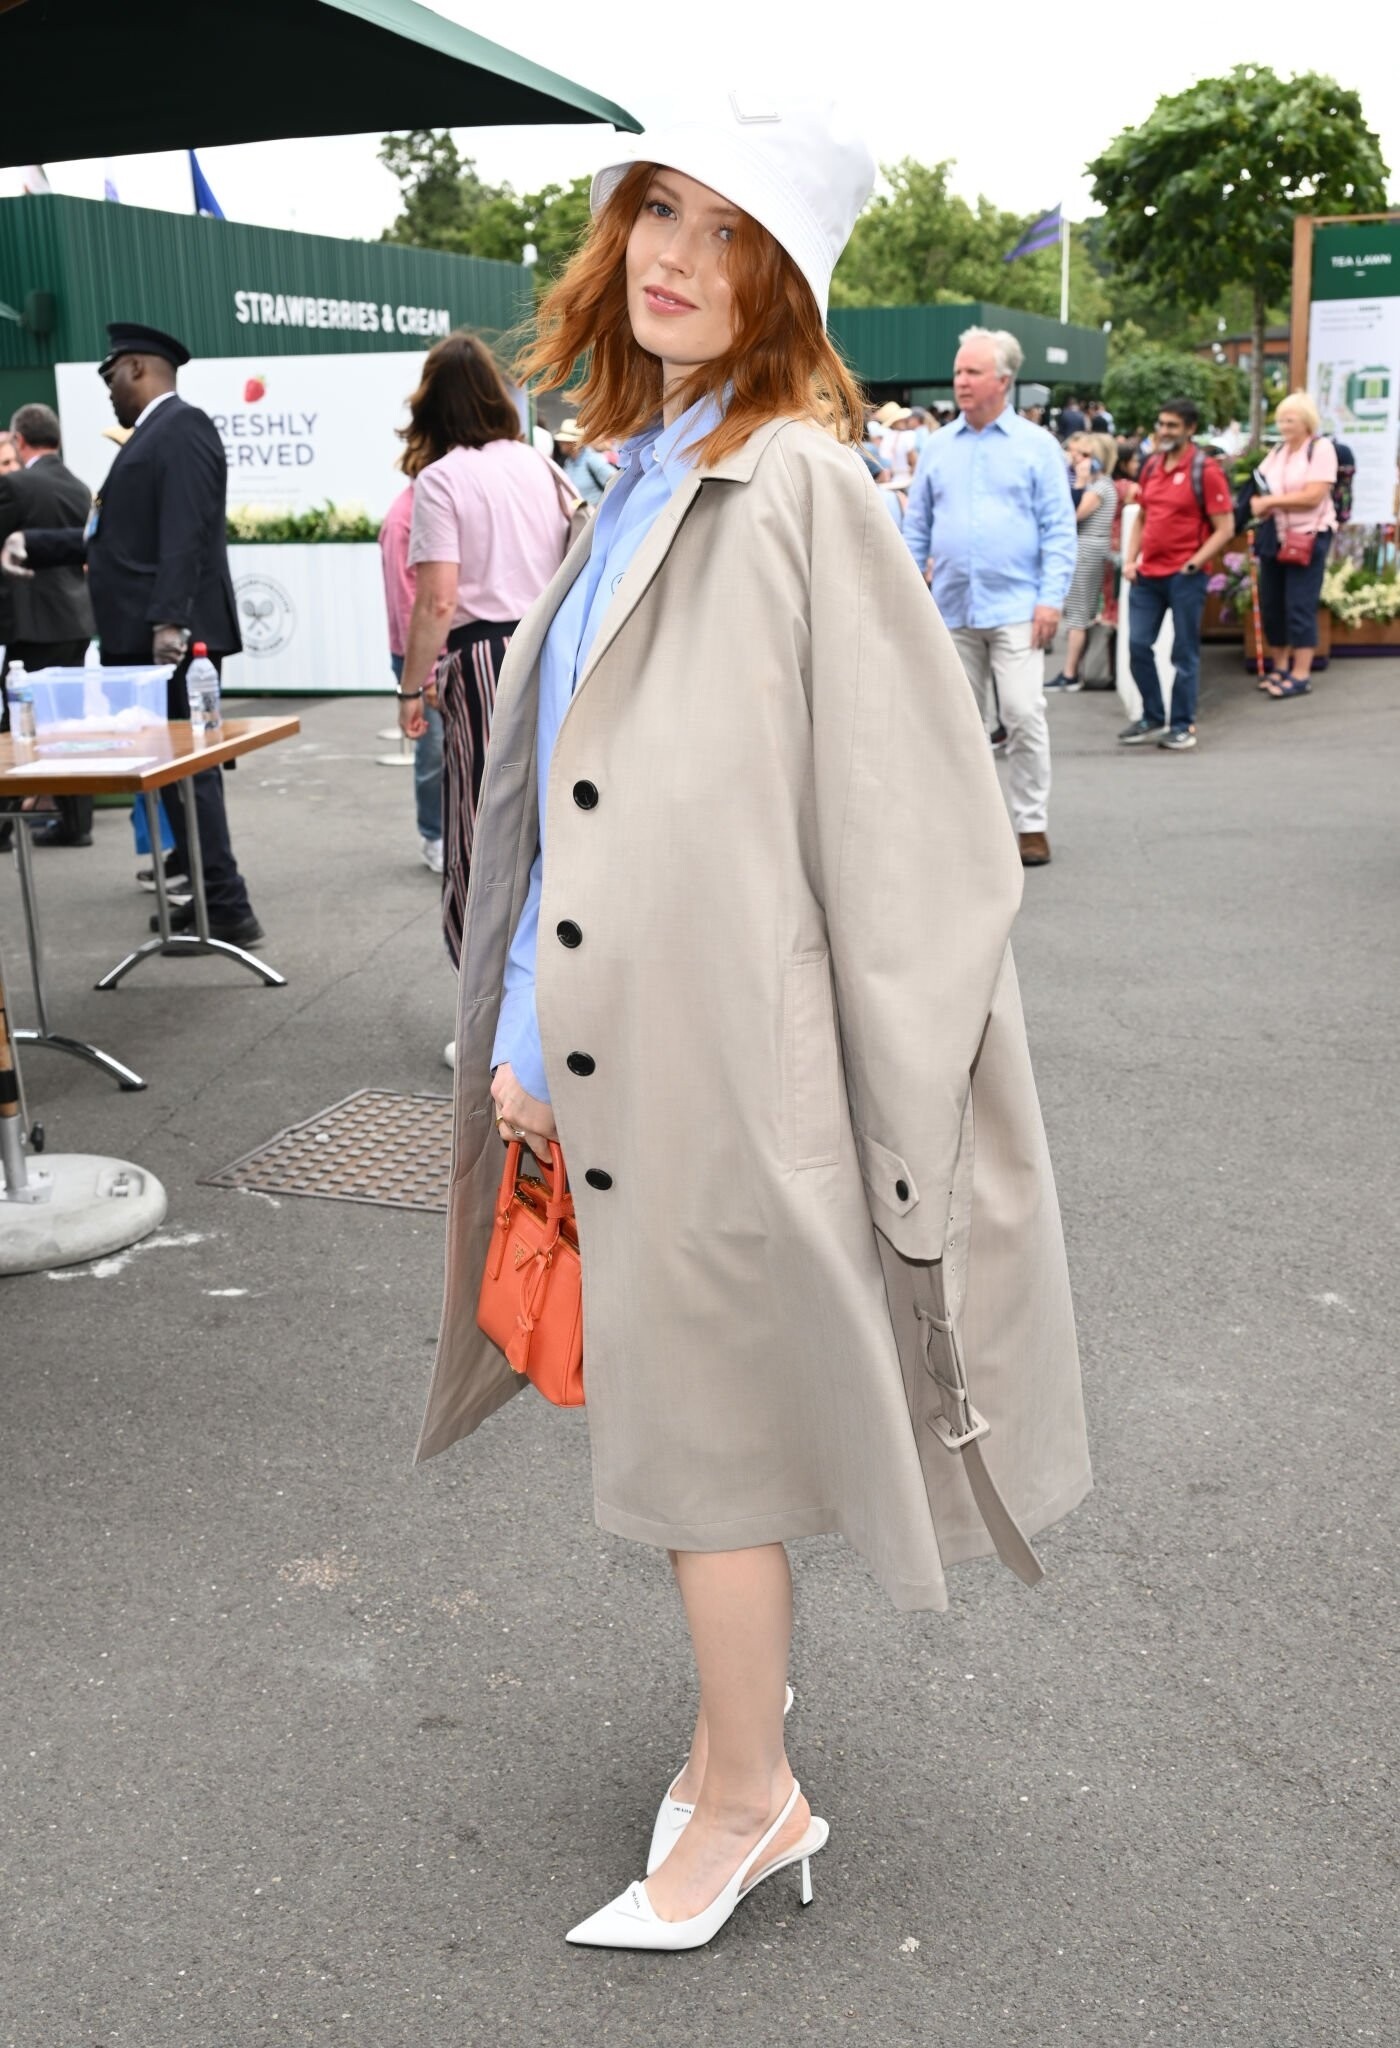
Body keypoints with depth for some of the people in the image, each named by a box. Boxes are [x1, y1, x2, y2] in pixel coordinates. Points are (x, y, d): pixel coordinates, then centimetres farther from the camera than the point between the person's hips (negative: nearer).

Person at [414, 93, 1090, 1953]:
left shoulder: (798, 485, -15)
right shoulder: (650, 476, 12)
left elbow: (909, 817, -18)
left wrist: (901, 1101, -16)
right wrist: (524, 1032, 11)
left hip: (725, 1053, -8)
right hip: (623, 1045, 8)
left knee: (702, 1432, 6)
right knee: (673, 1408, 19)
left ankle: (747, 1802, 28)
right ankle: (742, 1702, 42)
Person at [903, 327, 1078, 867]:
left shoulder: (1036, 446, 2)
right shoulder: (938, 448, 12)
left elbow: (1059, 529, -1)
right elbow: (917, 529, 14)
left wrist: (1052, 598, -11)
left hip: (1015, 607, -4)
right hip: (952, 609, 4)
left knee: (1023, 715, -9)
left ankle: (1031, 825, 1)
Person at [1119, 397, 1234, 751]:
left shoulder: (1205, 470, -7)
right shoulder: (1151, 466, 11)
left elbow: (1225, 529, -8)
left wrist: (1193, 564, -15)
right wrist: (1130, 559, 7)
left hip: (1184, 576, -6)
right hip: (1147, 574, 6)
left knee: (1184, 653, 2)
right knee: (1138, 646, 6)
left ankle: (1183, 726, 11)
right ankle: (1152, 719, 20)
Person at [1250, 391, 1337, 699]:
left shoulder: (1321, 449, -7)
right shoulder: (1276, 452, 13)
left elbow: (1314, 496, -17)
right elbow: (1258, 486, 13)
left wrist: (1271, 501, -17)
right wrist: (1258, 504, -11)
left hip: (1308, 537, -7)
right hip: (1275, 536, 7)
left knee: (1300, 606, -6)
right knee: (1271, 604, 8)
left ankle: (1301, 675, -2)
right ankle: (1279, 668, 20)